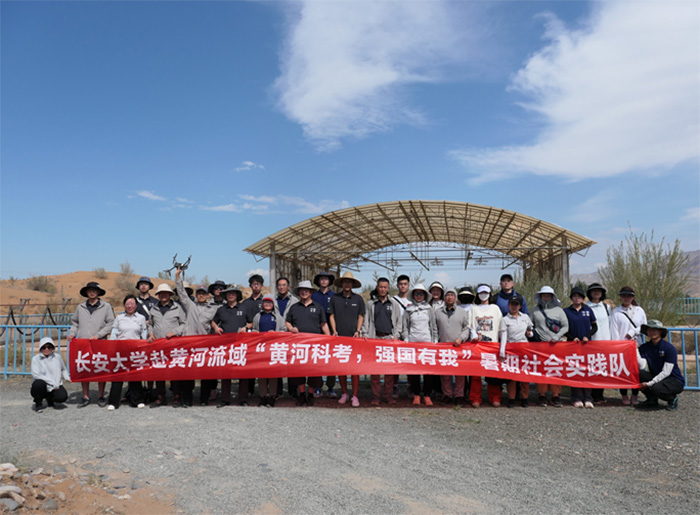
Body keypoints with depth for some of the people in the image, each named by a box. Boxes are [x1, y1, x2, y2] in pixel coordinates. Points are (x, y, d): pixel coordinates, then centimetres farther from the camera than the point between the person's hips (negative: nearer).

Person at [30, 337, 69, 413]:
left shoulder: (57, 357, 5)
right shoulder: (36, 359, -5)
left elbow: (63, 369, 22)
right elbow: (36, 375, -16)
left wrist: (67, 377, 2)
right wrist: (52, 383, -21)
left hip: (55, 386, 2)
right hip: (42, 387, -2)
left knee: (62, 397, -27)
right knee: (39, 383, -37)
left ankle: (50, 399, 14)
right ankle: (38, 404, -5)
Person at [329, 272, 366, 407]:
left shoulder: (358, 299, 7)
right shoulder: (334, 298, 8)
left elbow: (361, 316, 10)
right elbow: (331, 316, 10)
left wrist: (358, 331, -3)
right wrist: (334, 330, -2)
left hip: (353, 337, -1)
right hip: (339, 337, 1)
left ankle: (355, 396, 0)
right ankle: (344, 393, 17)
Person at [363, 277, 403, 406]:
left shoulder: (394, 304, 13)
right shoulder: (371, 304, 13)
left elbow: (399, 321, 12)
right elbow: (366, 320, 12)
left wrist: (396, 335, 0)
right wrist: (365, 334, 0)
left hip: (389, 338, 0)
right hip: (375, 338, 0)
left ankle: (388, 395, 9)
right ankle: (376, 396, 3)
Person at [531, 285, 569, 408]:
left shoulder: (558, 310, 10)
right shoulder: (535, 311, 12)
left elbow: (565, 326, 7)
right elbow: (531, 326, 17)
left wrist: (556, 337, -4)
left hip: (557, 344, 0)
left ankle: (556, 395, 5)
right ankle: (542, 395, 4)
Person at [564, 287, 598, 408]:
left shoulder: (588, 310, 9)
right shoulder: (566, 311, 5)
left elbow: (595, 327, 11)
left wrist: (587, 336, -5)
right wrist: (572, 337, -9)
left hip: (587, 344, 1)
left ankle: (587, 398, 3)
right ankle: (577, 398, 0)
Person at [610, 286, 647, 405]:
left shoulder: (639, 310, 13)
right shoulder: (616, 312, 6)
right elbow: (614, 330, 0)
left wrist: (632, 332, -5)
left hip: (637, 345, 2)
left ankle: (634, 396, 11)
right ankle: (624, 396, 6)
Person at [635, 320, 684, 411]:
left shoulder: (669, 348, -15)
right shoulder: (644, 348, -1)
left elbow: (666, 372, -18)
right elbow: (642, 367, -13)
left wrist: (649, 384, -21)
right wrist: (636, 349, -20)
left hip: (675, 381, -5)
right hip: (656, 378, 5)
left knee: (656, 388, -35)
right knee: (638, 373, -21)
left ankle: (672, 399, 0)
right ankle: (652, 400, -1)